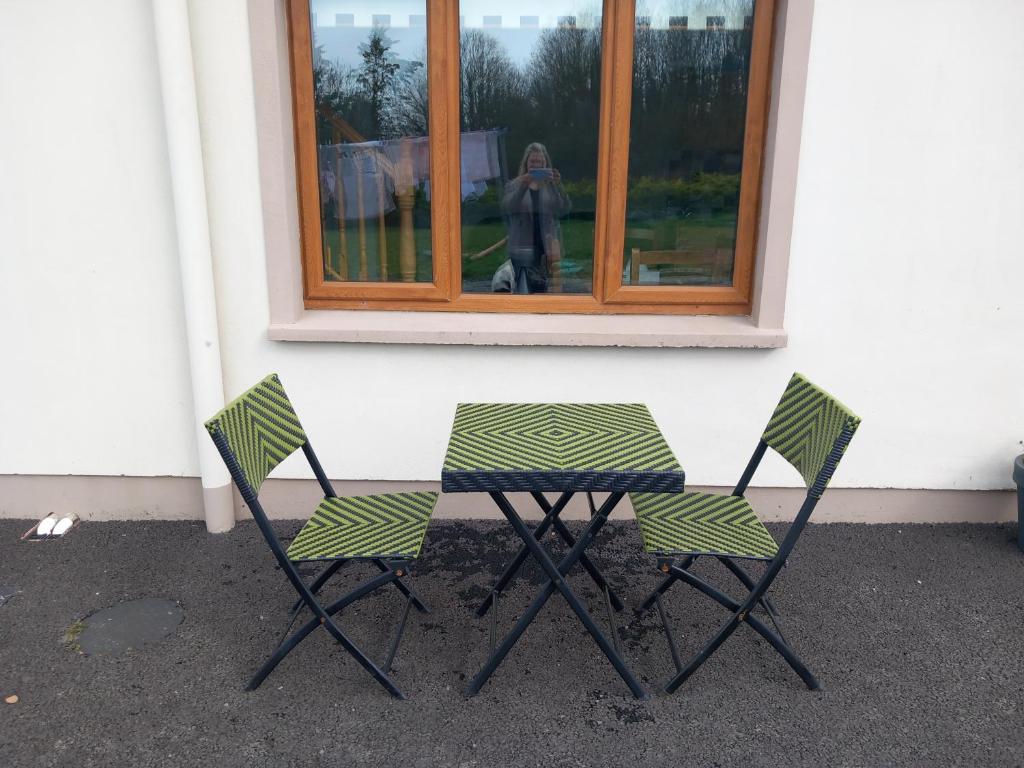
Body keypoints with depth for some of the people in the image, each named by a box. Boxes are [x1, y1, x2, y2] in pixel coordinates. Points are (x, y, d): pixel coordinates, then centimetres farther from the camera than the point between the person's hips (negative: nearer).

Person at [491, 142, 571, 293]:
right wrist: (523, 186, -22)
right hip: (523, 251, -1)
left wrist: (558, 185, -19)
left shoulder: (552, 186, 9)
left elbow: (564, 210, -4)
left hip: (548, 250, 1)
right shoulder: (514, 185, 7)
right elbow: (506, 208, -9)